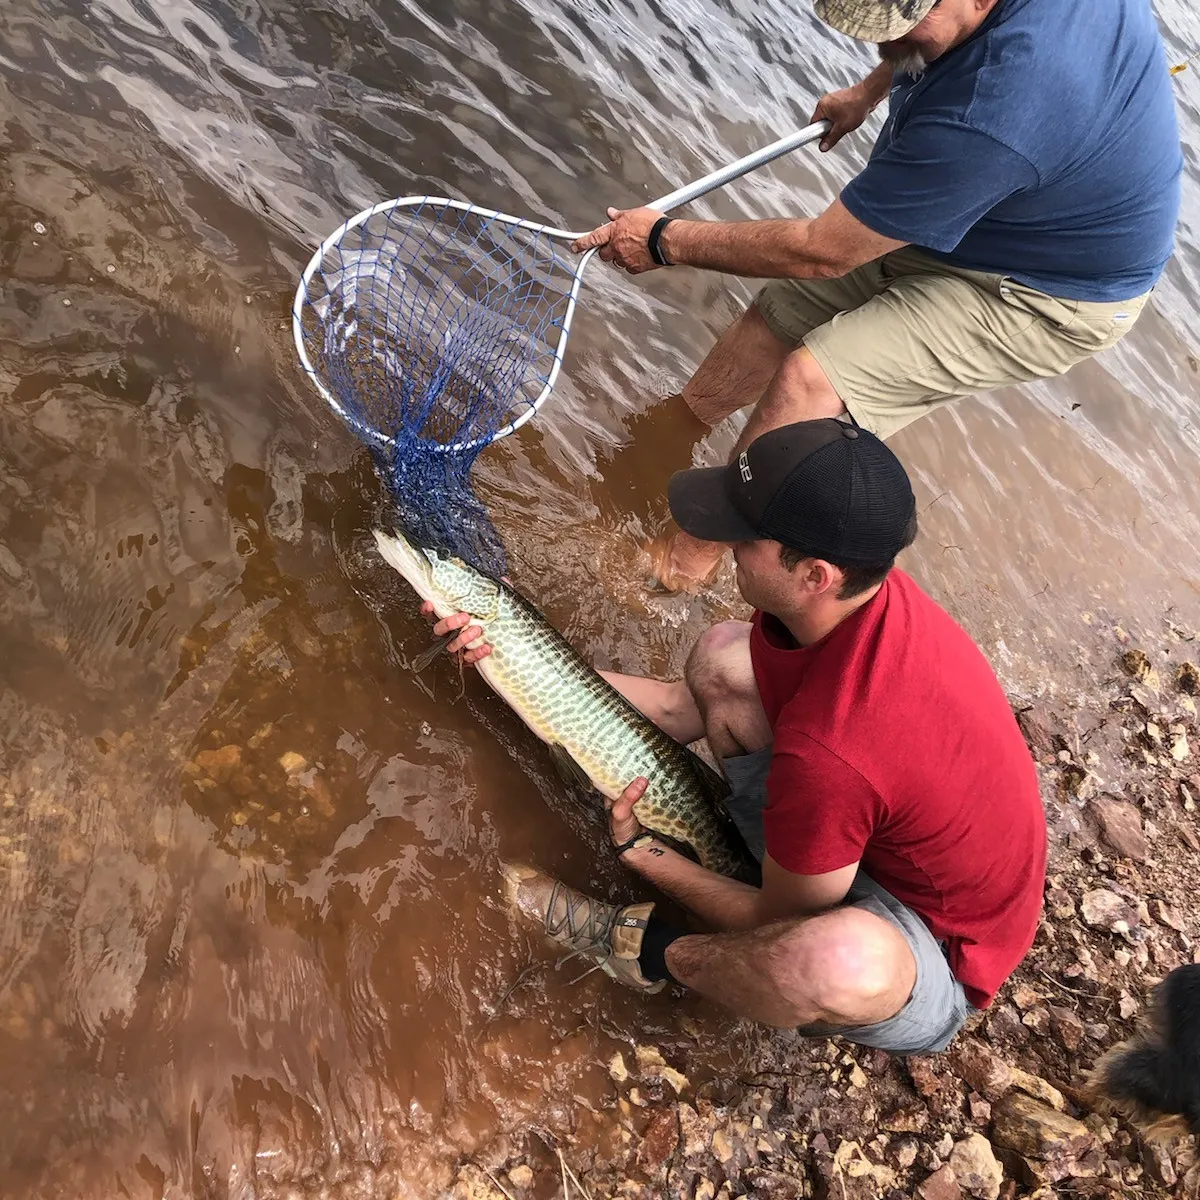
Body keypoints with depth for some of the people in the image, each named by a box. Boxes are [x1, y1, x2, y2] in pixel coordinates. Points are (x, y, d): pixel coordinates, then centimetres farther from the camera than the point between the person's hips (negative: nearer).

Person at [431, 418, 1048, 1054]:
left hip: (934, 950, -7)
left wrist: (642, 854, -8)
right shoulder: (868, 591, -16)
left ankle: (654, 952, -9)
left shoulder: (828, 753, -41)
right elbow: (681, 708, -4)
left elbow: (785, 926, -21)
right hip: (881, 835, 7)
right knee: (720, 656, -1)